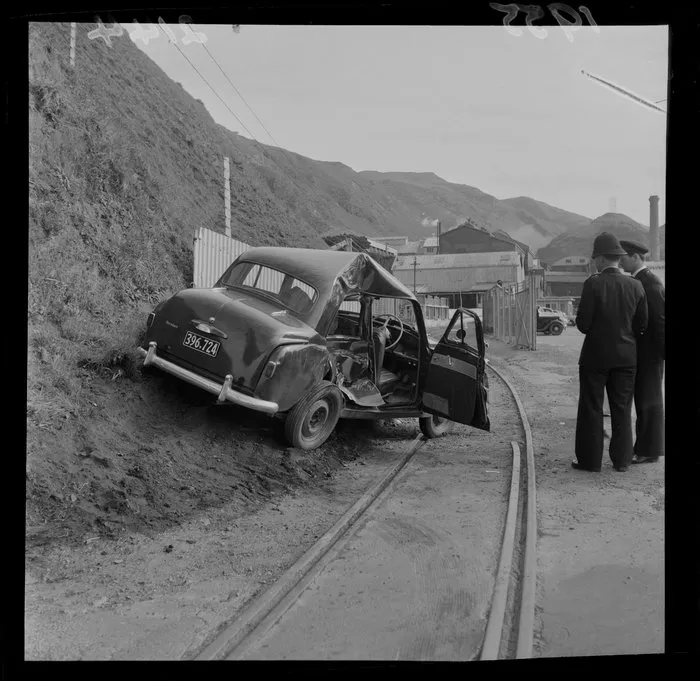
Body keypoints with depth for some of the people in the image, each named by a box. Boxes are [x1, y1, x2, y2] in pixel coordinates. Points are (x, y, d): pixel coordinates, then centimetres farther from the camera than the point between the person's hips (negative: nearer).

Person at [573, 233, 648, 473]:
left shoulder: (593, 284, -15)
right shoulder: (635, 286, -3)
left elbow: (583, 324, -15)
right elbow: (641, 325, 2)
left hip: (595, 356, -3)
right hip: (626, 356, 4)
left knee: (591, 409, 7)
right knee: (622, 408, 12)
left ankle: (590, 459, 12)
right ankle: (621, 460, 17)